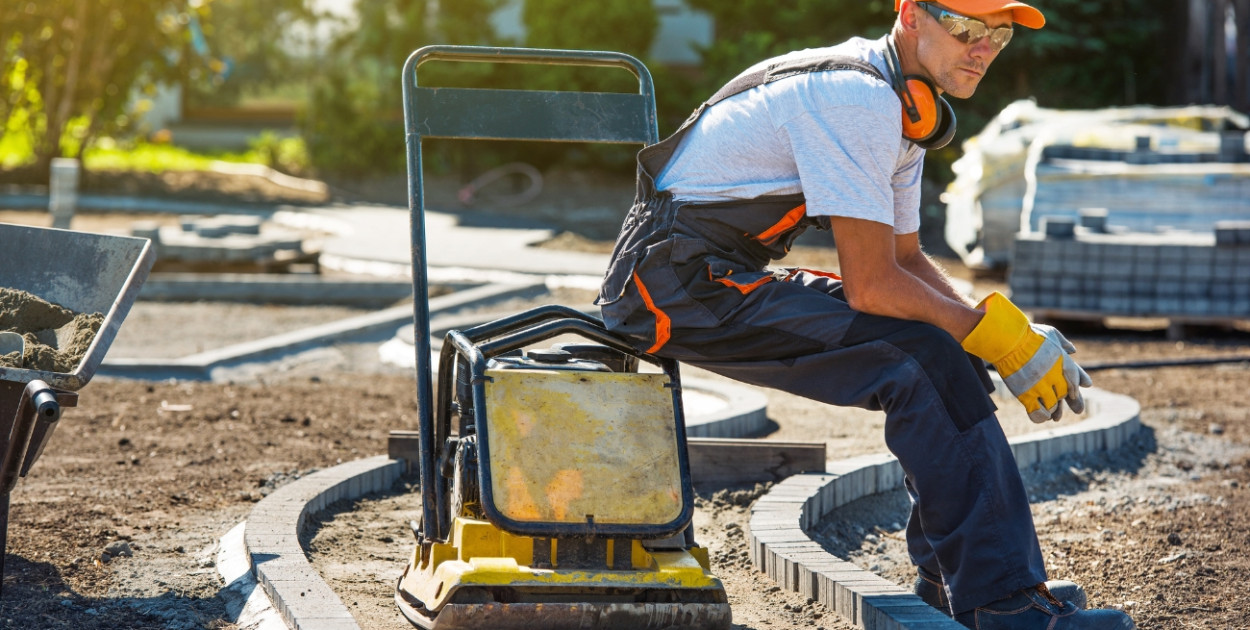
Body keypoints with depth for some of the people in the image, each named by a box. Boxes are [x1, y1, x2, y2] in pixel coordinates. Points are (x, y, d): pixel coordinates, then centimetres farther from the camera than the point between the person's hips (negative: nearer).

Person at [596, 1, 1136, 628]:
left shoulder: (903, 106, 11)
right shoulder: (856, 98, -21)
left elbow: (906, 258, 17)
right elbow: (870, 286, -22)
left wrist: (1014, 335, 2)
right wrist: (997, 336, -12)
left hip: (728, 279, 10)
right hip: (677, 286, -10)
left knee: (953, 349, 6)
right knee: (923, 359, -21)